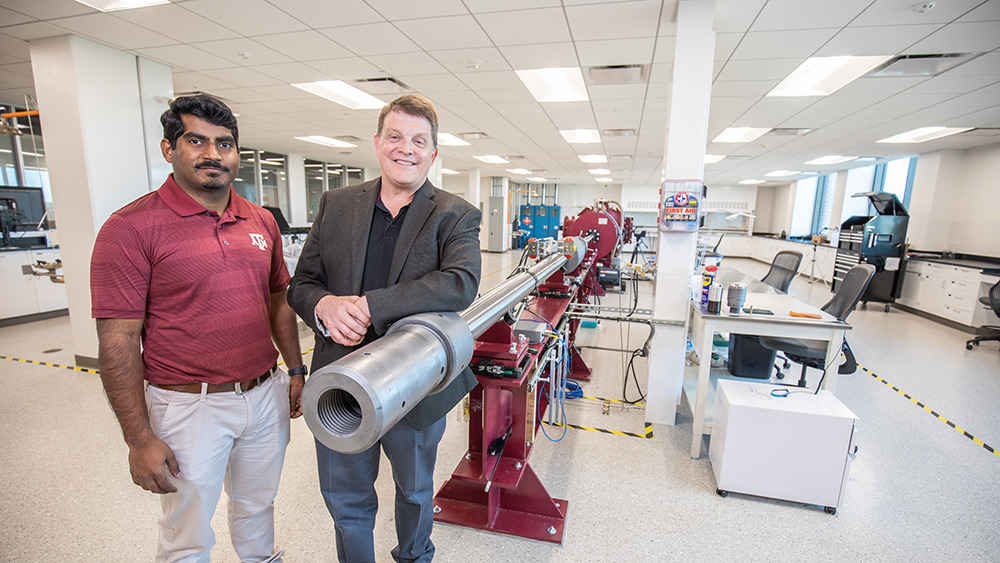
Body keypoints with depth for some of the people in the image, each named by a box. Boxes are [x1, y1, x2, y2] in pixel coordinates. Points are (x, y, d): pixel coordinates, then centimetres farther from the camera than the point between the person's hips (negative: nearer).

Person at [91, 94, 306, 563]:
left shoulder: (262, 222, 4)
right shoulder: (131, 227, -12)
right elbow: (118, 341, -13)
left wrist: (296, 371, 10)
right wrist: (139, 439, -12)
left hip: (266, 396, 5)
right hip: (191, 406, -4)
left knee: (257, 504, 26)